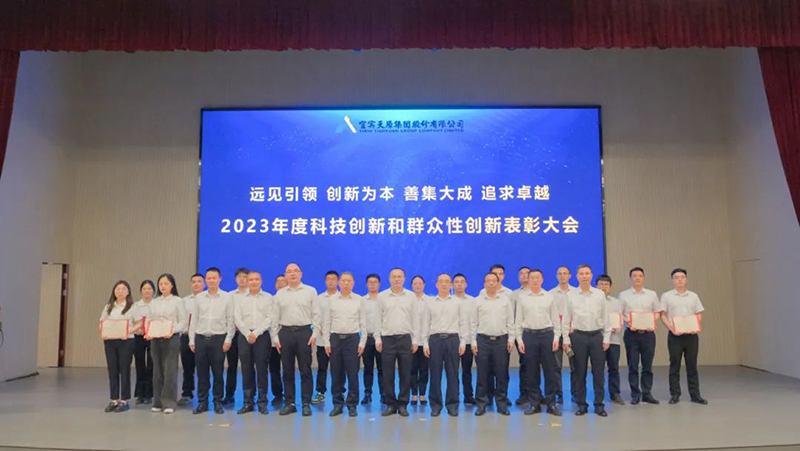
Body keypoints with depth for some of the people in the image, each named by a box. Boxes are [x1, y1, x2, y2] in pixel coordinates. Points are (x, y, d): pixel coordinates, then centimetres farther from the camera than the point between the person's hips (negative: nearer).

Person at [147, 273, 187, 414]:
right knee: (157, 370, 7)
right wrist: (147, 332, -6)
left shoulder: (178, 301, 1)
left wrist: (172, 331, -20)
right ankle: (158, 402, 16)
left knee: (170, 370, -6)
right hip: (155, 339, 4)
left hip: (171, 338, -4)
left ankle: (169, 403, 1)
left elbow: (183, 321, -4)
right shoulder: (154, 302, 14)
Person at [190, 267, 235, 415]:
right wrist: (191, 339, 5)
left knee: (218, 373, 3)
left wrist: (228, 339, -6)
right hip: (200, 338, 2)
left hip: (219, 338, -2)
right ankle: (202, 402, 16)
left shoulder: (227, 297, 1)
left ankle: (218, 402, 14)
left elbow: (230, 320, 0)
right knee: (201, 373, 6)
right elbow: (194, 319, 10)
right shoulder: (199, 297, 8)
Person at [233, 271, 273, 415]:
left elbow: (269, 318, -2)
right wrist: (248, 334, -8)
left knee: (262, 369, -2)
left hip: (262, 335, -1)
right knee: (246, 369, 3)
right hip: (244, 335, 2)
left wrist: (256, 333, -11)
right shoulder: (239, 297, 10)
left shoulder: (268, 297, 6)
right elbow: (237, 318, 3)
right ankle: (248, 402, 11)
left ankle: (262, 402, 4)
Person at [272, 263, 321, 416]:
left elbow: (316, 314, 1)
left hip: (304, 332, -2)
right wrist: (275, 337, 5)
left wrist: (315, 334, -6)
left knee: (305, 370, 0)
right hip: (285, 332, 3)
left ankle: (306, 404, 8)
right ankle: (290, 403, 16)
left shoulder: (310, 291, 4)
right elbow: (275, 317, 11)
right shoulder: (280, 294, 10)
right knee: (287, 371, 7)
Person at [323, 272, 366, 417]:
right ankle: (337, 404, 16)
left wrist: (362, 342, -2)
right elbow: (326, 322, 6)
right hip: (335, 338, 1)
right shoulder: (332, 300, 6)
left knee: (352, 374, 0)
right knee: (336, 374, 5)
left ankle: (352, 405, 10)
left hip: (352, 338, -1)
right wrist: (326, 342, 0)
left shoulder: (359, 300, 4)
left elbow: (363, 323, 4)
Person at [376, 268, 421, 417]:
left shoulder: (411, 296, 5)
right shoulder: (382, 296, 5)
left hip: (405, 338, 0)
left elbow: (415, 319, 5)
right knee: (388, 374, 3)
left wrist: (415, 340, 0)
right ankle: (391, 404, 14)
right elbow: (378, 319, 5)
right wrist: (377, 339, -1)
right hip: (387, 339, 0)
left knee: (405, 374, 3)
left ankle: (403, 404, 13)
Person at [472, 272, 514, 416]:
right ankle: (482, 403, 11)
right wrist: (473, 341, 0)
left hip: (501, 339, 0)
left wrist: (511, 339, 1)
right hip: (483, 339, 0)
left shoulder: (505, 300, 6)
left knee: (502, 374, 4)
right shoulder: (478, 301, 5)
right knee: (482, 374, 3)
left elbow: (510, 322, 7)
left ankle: (501, 404, 14)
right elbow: (474, 323, 5)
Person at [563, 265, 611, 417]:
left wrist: (606, 338, 2)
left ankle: (599, 404, 14)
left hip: (597, 335, 1)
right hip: (578, 336, 0)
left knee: (598, 372, 4)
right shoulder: (571, 295, 2)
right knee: (580, 372, 6)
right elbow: (566, 319, 3)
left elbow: (605, 317, 6)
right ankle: (581, 404, 15)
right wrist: (566, 339, -1)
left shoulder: (600, 294, 4)